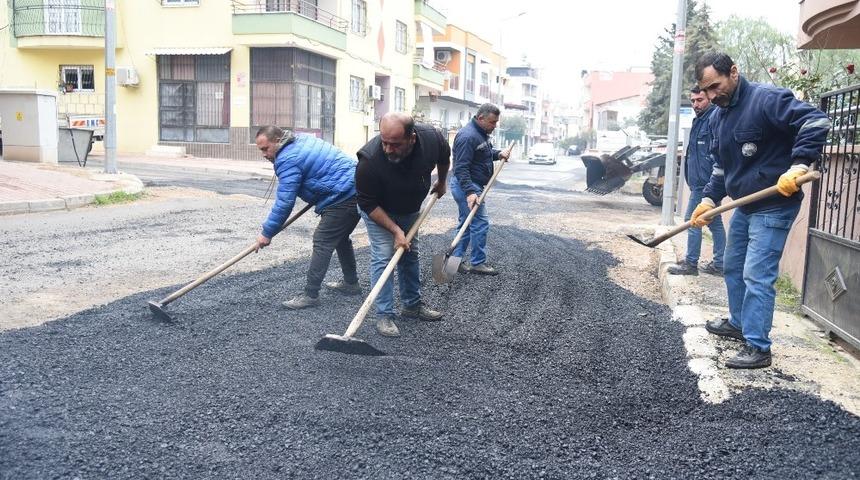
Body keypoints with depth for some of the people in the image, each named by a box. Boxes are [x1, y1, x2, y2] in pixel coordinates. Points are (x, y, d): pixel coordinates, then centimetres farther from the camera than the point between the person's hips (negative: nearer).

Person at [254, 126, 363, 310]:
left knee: (322, 242, -9)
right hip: (357, 190, 11)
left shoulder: (288, 160, -14)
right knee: (340, 237, 23)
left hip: (342, 197, -11)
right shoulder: (302, 139, 15)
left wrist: (267, 233, -10)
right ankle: (351, 283, 32)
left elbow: (284, 202, -17)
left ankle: (310, 294, -7)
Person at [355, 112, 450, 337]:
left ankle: (412, 304, 29)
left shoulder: (432, 138, -30)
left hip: (410, 208, 5)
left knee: (410, 253, 14)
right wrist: (396, 230, -29)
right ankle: (384, 315, -5)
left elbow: (444, 158, -3)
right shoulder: (369, 160, -40)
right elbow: (368, 204, -28)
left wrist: (441, 182, 12)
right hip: (378, 211, -5)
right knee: (383, 256, -13)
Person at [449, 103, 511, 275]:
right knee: (480, 223, -7)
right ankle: (478, 263, 2)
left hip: (472, 186, 11)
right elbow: (461, 168, -26)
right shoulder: (468, 136, -22)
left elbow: (486, 152, 28)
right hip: (466, 186, -11)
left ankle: (455, 259, 19)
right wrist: (470, 192, -33)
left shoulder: (481, 132, 10)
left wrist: (498, 153, 7)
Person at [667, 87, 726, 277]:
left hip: (705, 182, -10)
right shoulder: (700, 120, 17)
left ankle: (691, 264, 2)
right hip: (700, 181, 10)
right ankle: (719, 264, 18)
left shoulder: (714, 119, -14)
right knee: (714, 223, 12)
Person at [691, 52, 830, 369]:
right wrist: (709, 198, 6)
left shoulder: (767, 99, -18)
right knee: (733, 268, 19)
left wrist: (798, 165, -34)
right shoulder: (718, 117, 9)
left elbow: (817, 122, -26)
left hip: (774, 207, -9)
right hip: (744, 206, 9)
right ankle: (738, 323, 37)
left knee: (757, 277, -11)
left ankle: (758, 348, -4)